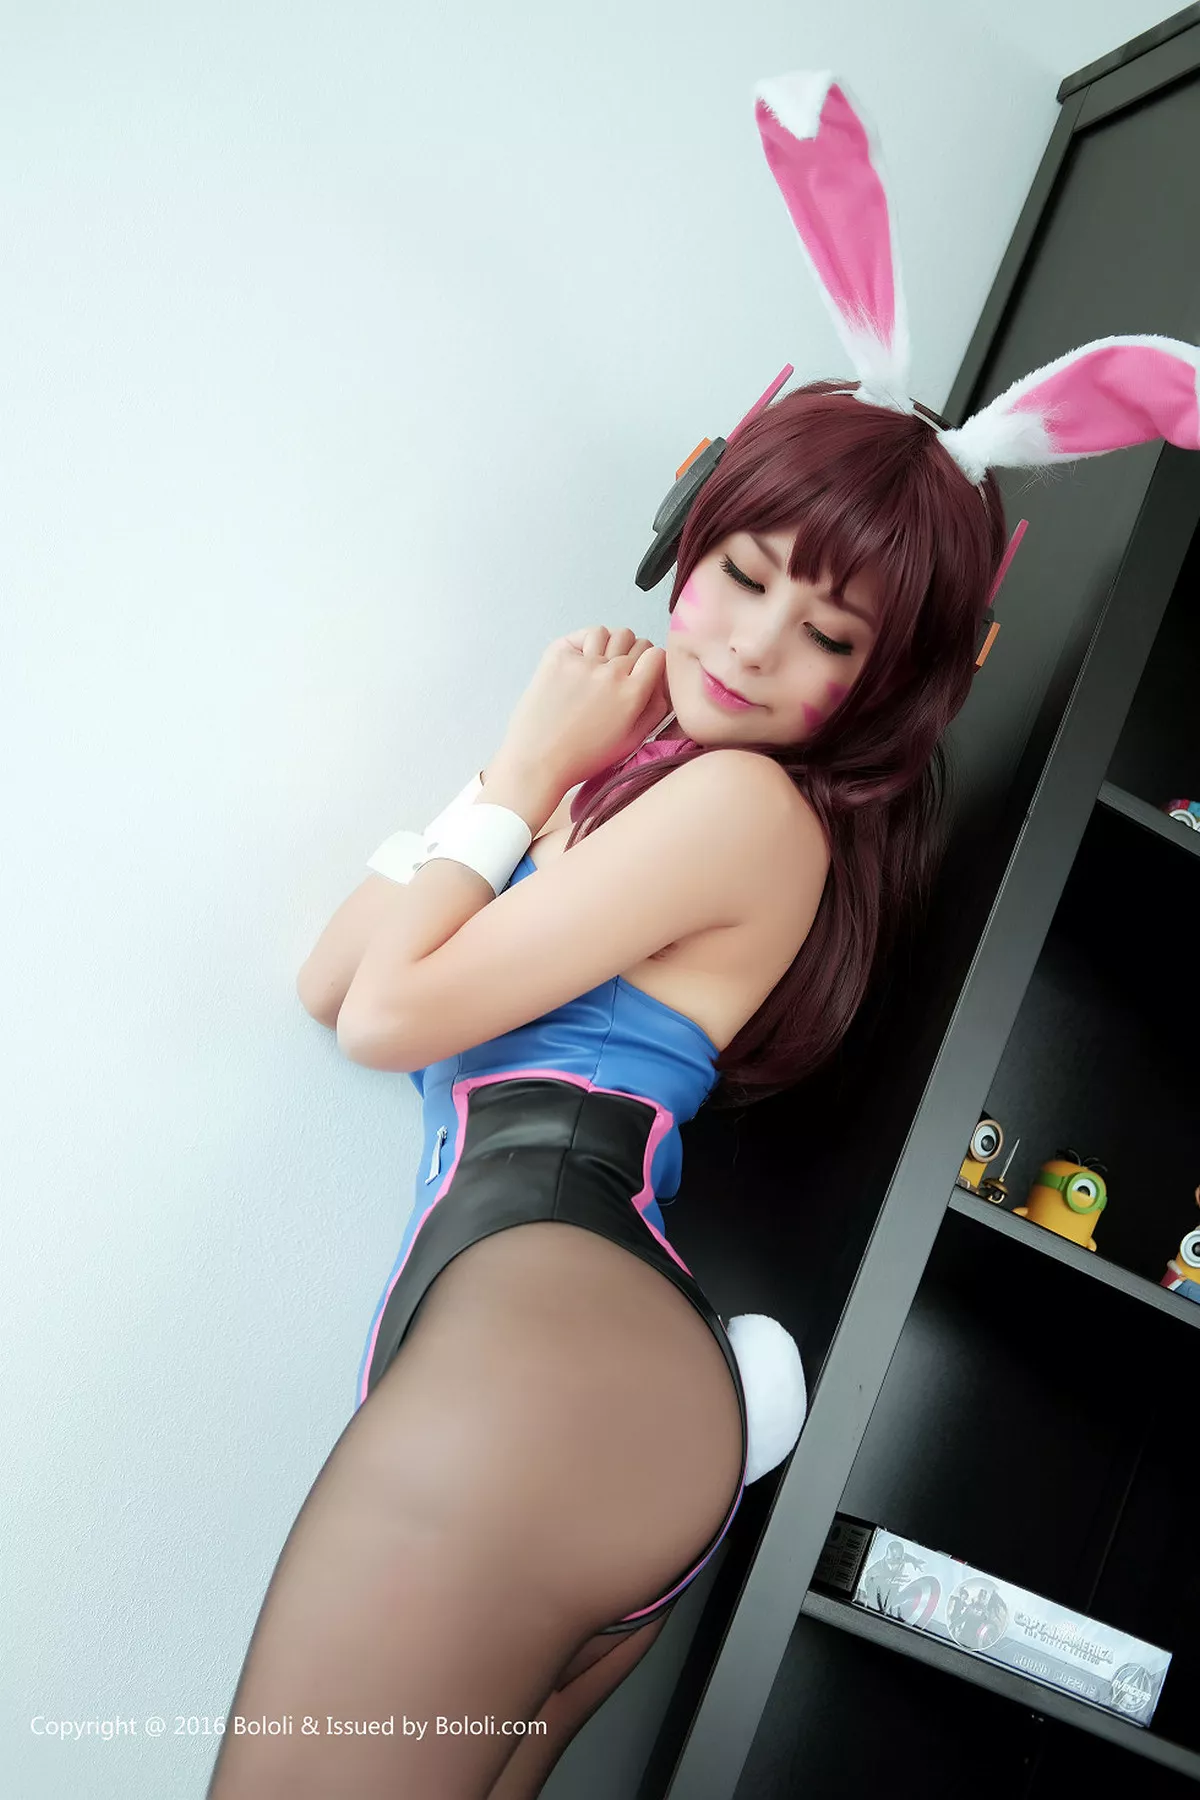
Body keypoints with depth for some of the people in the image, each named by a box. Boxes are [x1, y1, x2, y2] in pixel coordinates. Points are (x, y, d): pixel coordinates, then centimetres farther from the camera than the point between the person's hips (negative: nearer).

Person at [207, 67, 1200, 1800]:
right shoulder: (641, 776, 21)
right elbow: (334, 984, 15)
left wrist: (526, 771, 3)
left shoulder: (744, 801, -6)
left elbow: (395, 1013, -6)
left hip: (536, 1301, -9)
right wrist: (540, 769, 12)